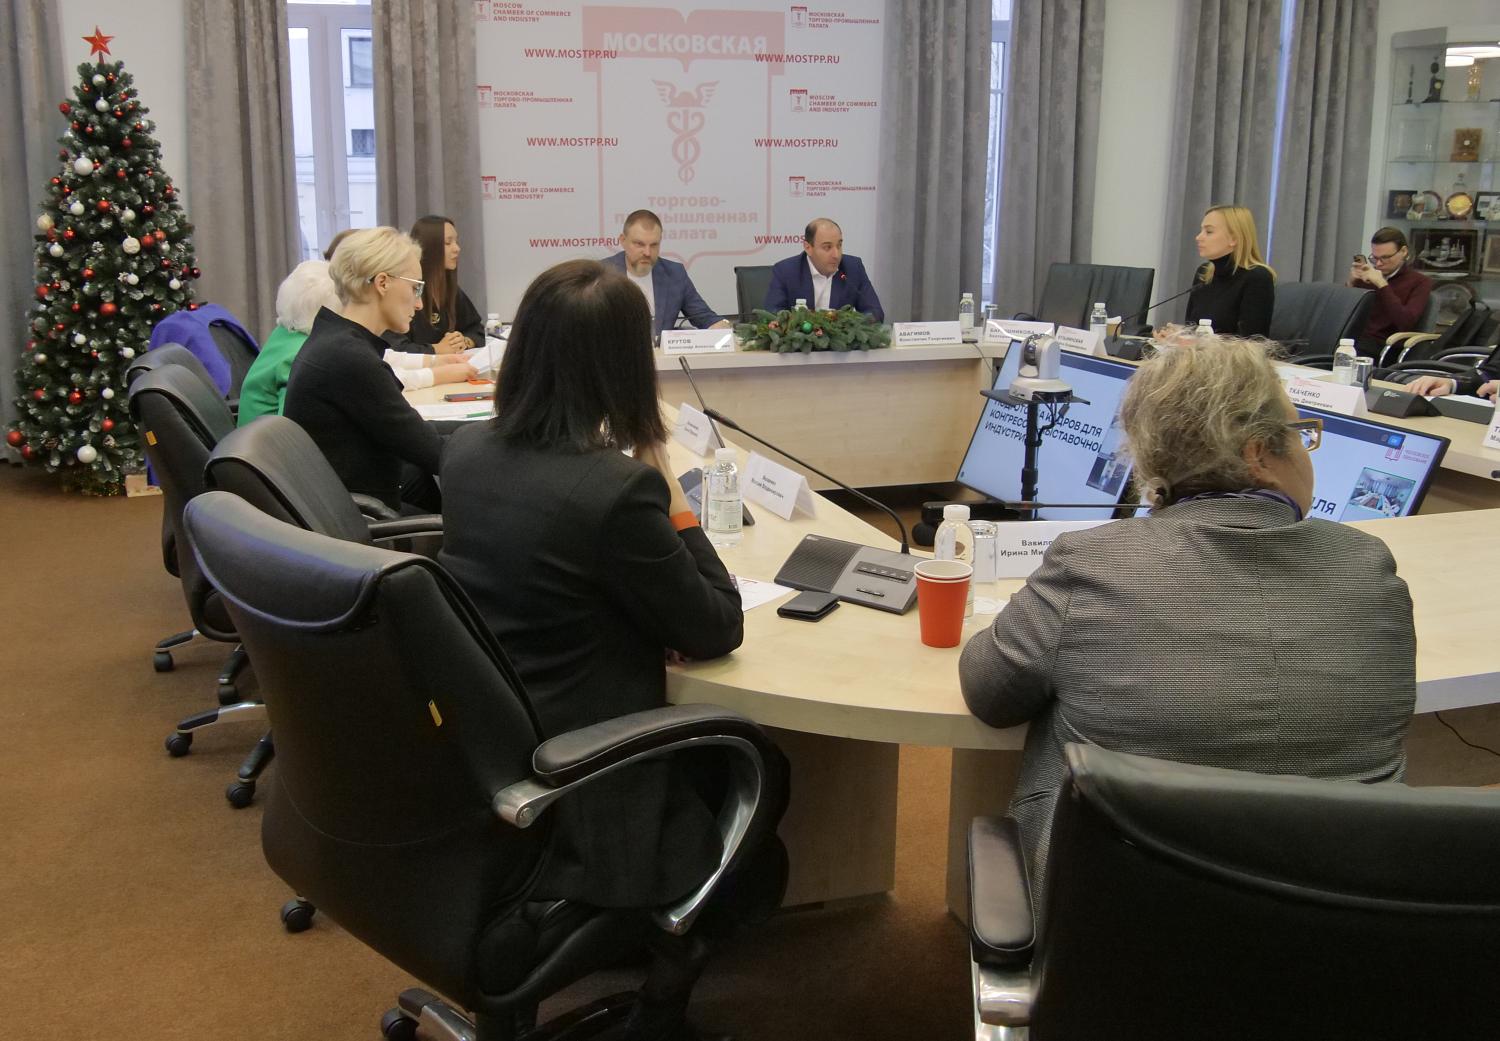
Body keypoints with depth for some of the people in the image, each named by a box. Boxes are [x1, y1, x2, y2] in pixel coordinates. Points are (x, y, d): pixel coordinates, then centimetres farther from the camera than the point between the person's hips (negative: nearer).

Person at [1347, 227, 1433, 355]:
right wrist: (1351, 283, -2)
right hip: (1354, 339, 5)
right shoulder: (1366, 276, 17)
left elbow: (1406, 323, -11)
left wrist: (1382, 284, -11)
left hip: (1383, 346, -5)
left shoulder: (1420, 282, 7)